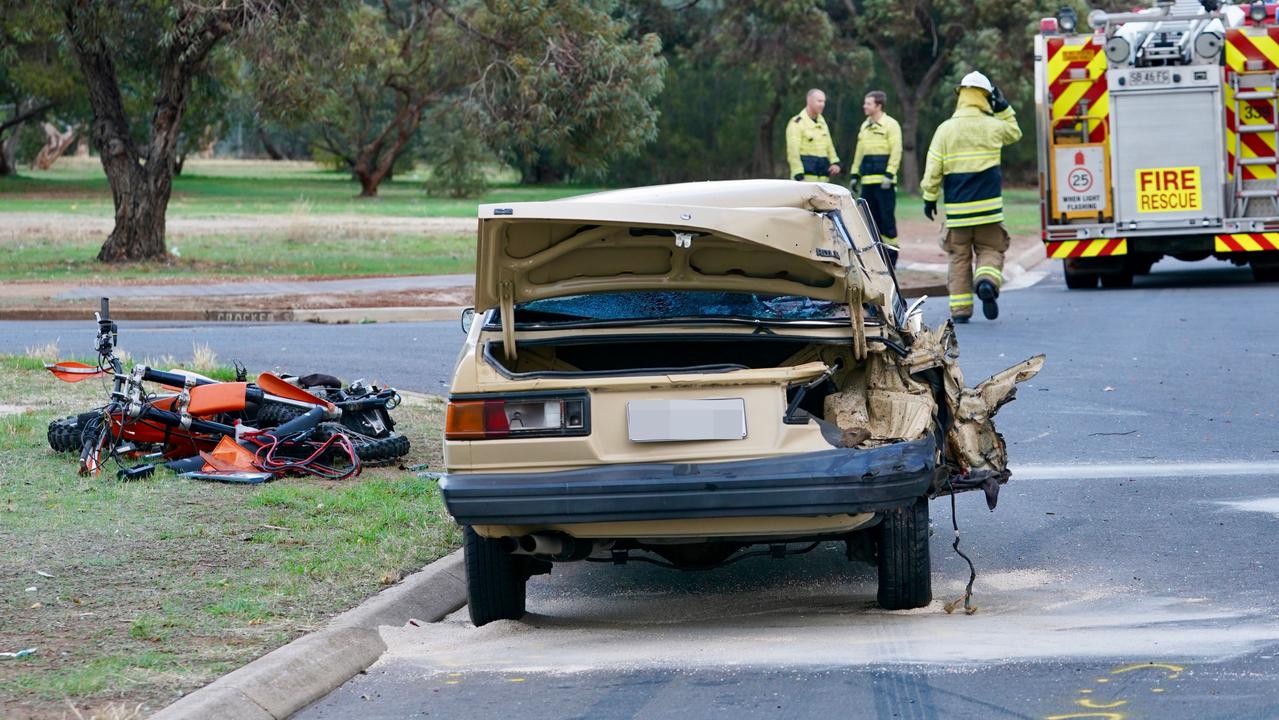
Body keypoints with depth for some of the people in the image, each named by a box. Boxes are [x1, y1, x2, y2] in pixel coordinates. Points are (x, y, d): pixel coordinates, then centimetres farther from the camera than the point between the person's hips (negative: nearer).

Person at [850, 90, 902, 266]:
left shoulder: (890, 125, -5)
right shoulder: (865, 126, 18)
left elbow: (896, 152, -10)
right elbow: (859, 152, 22)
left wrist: (889, 174, -17)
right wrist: (855, 174, 16)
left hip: (883, 181, -7)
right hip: (867, 182, 7)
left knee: (886, 218, -5)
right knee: (869, 218, 8)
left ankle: (891, 252, -1)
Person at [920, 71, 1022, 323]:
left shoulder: (946, 129, -3)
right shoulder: (993, 127, -2)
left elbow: (933, 169, -3)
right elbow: (1015, 133, 22)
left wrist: (929, 198, 7)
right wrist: (1003, 108, 21)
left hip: (957, 208, 0)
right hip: (988, 206, 0)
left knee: (960, 257, 8)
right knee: (990, 250, 9)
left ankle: (960, 308, 4)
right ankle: (987, 280, -22)